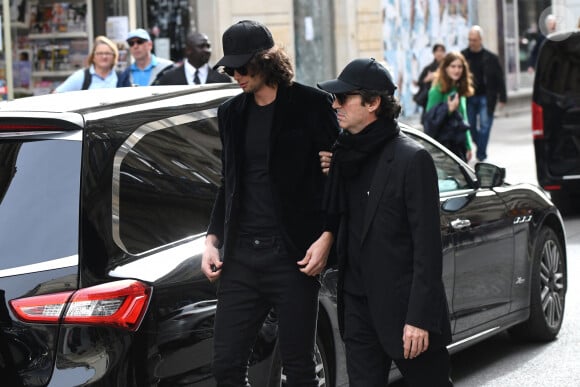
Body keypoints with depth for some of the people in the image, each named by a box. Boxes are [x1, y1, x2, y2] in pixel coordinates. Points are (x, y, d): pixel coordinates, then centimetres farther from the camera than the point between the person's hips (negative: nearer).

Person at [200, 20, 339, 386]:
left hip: (292, 256, -5)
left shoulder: (311, 104, -2)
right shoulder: (231, 113, 14)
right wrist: (213, 239, 12)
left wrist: (327, 236, -11)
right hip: (241, 256, 5)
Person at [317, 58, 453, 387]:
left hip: (403, 307, -7)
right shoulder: (345, 156, 10)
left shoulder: (411, 159, -13)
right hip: (358, 304, 7)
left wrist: (419, 318, -20)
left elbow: (427, 245, -16)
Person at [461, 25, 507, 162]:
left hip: (485, 97, -2)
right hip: (468, 98, 2)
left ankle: (481, 155, 0)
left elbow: (499, 78, 1)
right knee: (470, 126, 6)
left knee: (484, 125, -5)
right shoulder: (463, 56, 0)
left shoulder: (490, 58, -3)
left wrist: (502, 98, 0)